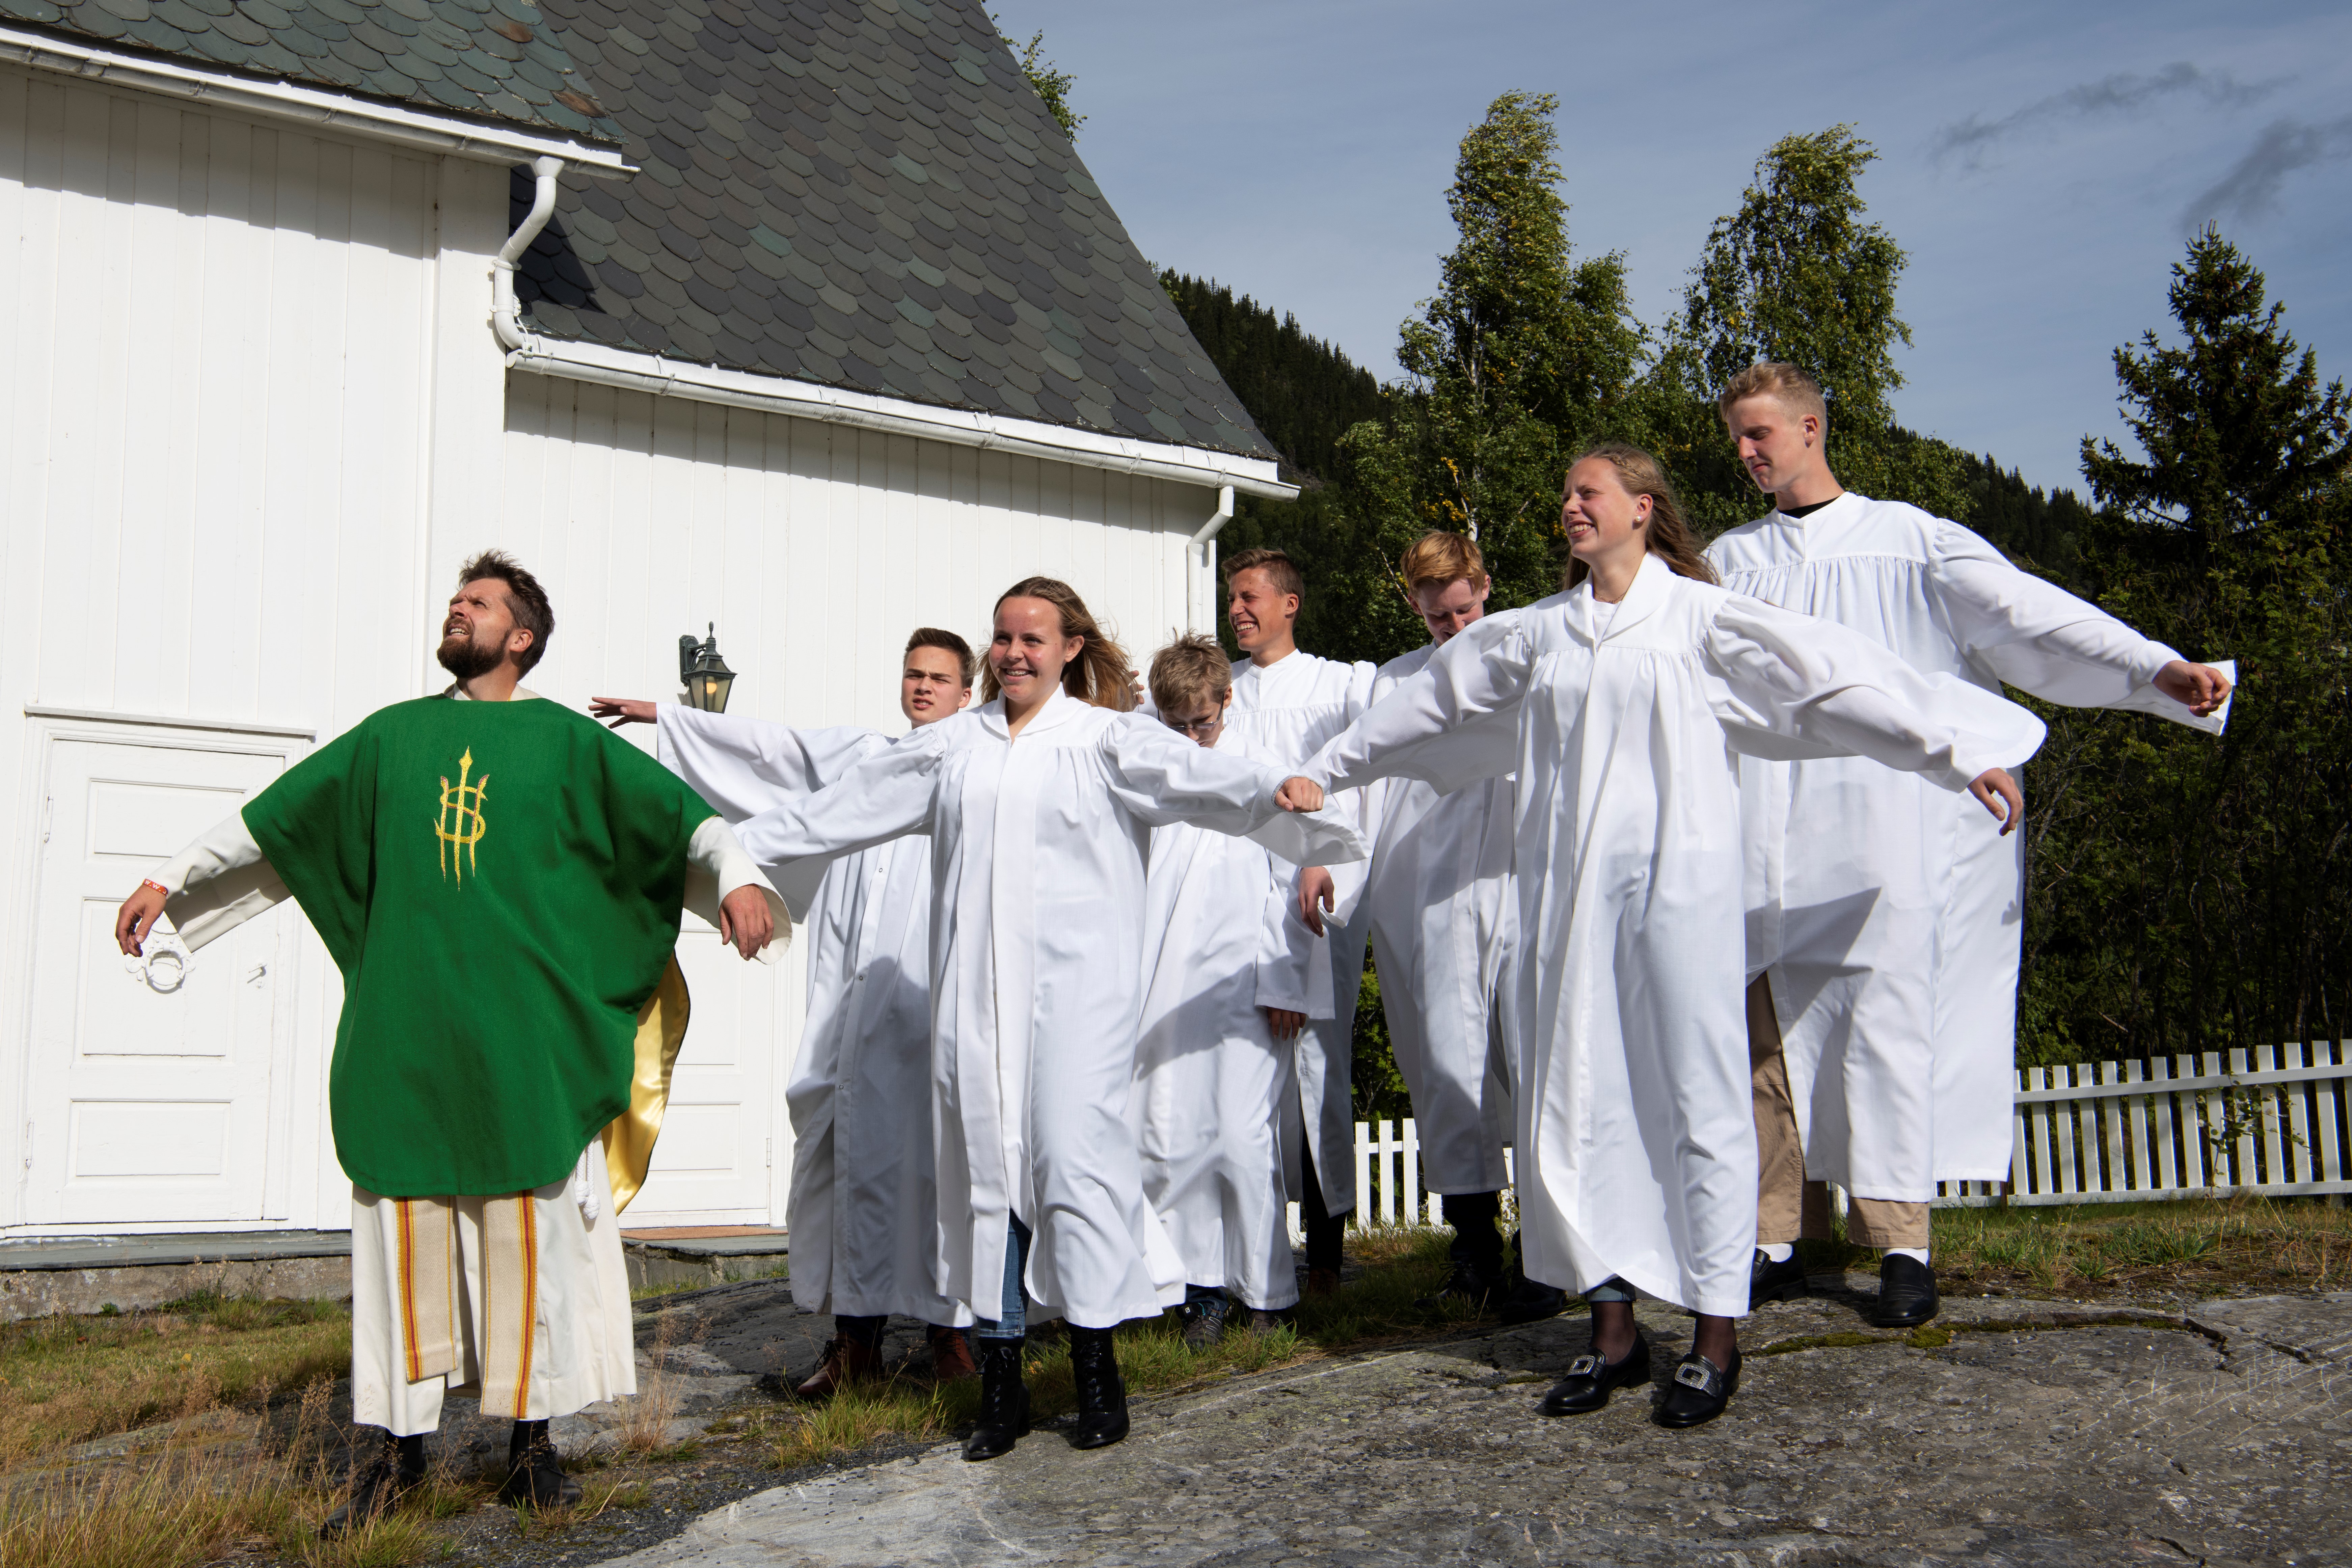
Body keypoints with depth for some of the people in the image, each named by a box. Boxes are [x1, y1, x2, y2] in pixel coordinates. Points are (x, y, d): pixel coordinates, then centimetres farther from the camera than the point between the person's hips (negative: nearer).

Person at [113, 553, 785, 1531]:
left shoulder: (567, 741, 6)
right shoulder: (392, 736, 14)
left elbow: (684, 816, -1)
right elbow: (271, 820, 21)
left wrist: (737, 875, -19)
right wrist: (169, 879, 19)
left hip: (523, 1039, -2)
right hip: (403, 1035, 2)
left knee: (531, 1229, 2)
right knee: (404, 1227, 4)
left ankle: (530, 1437, 13)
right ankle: (396, 1443, 14)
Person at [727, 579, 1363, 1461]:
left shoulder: (1105, 738, 3)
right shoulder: (951, 745, 16)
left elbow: (1194, 775, -13)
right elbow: (842, 808, 23)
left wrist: (1275, 792, -32)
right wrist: (742, 843, 25)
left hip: (1073, 985, -4)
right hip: (976, 991, 4)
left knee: (1074, 1153, -10)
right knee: (986, 1164, 2)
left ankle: (1096, 1372, 3)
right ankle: (1000, 1382, 10)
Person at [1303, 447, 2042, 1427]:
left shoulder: (1700, 618, 1)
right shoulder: (1536, 633, 15)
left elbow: (1835, 675, -4)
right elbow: (1431, 702, 25)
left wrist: (1959, 755, -11)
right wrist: (1326, 772, 34)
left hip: (1676, 886, -5)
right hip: (1568, 894, 5)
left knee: (1698, 1097, -3)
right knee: (1578, 1100, 6)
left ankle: (1716, 1340, 7)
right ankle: (1615, 1332, 17)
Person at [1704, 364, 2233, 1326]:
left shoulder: (1908, 542, 8)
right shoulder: (1726, 563, 19)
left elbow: (2025, 610, -1)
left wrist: (2156, 668, -12)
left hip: (1882, 825, -3)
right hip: (1766, 840, 3)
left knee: (1887, 1020, -9)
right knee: (1772, 1032, 1)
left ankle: (1904, 1247, -3)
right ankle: (1777, 1244, 9)